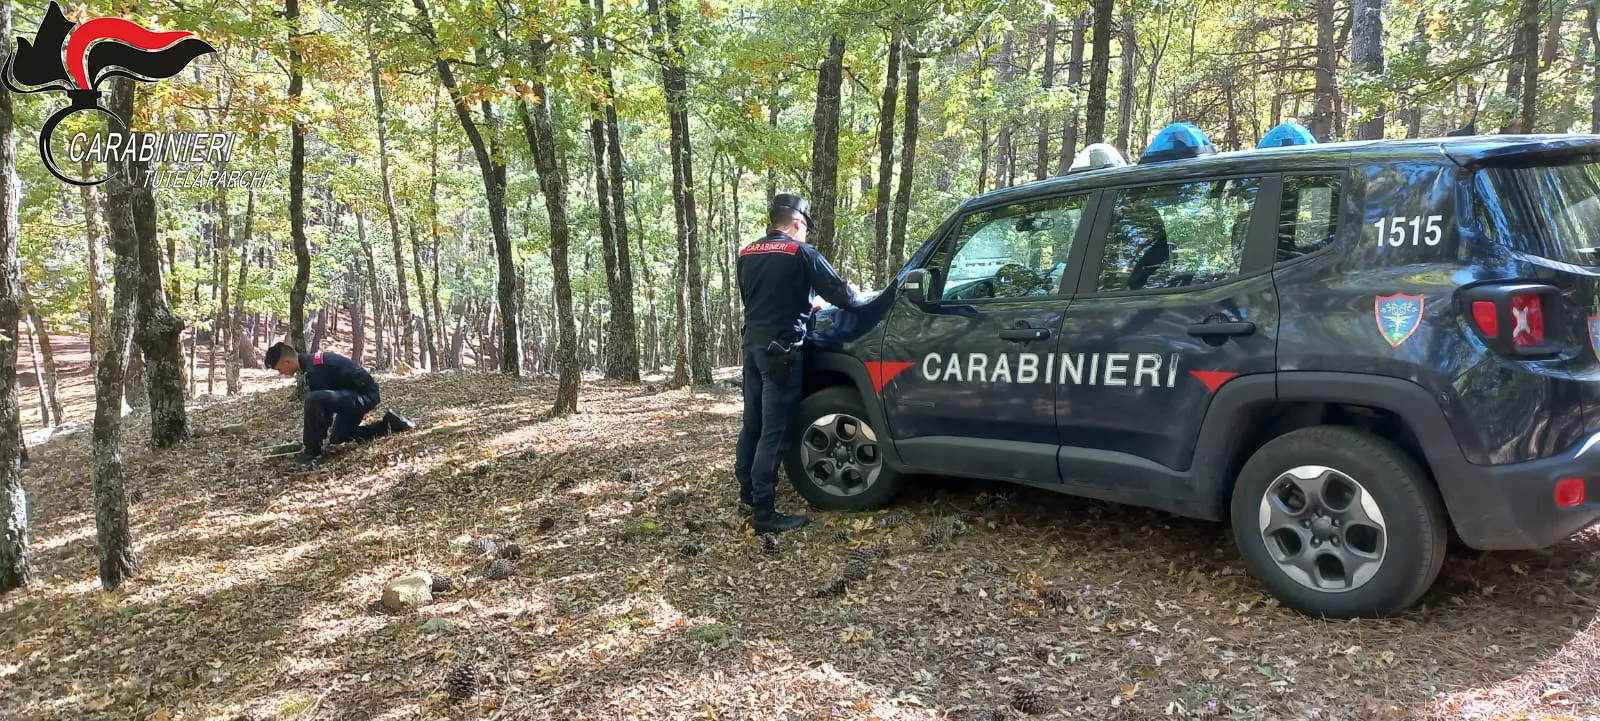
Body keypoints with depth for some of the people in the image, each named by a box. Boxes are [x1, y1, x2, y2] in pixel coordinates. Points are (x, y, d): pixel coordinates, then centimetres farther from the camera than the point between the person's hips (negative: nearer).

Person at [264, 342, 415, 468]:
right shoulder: (312, 361, 7)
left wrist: (309, 443, -9)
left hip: (365, 395, -11)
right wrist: (309, 438, 18)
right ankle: (388, 424, 24)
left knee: (315, 400, -31)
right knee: (339, 439, 23)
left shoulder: (315, 369, -23)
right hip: (357, 394, 11)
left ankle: (312, 453, -17)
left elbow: (321, 404, -19)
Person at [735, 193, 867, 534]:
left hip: (753, 344, 8)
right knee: (774, 430, -6)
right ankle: (764, 512, -5)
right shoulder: (800, 252, -7)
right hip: (781, 348, -7)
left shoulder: (747, 254, 13)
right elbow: (838, 291, -6)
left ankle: (747, 491, 28)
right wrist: (858, 298, 17)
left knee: (753, 422, 17)